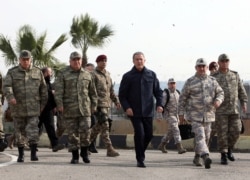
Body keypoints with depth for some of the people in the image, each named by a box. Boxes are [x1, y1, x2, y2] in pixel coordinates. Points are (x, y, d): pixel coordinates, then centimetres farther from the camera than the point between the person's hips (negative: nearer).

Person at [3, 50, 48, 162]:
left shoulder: (37, 72, 8)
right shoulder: (12, 72, 4)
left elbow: (43, 89, 12)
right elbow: (6, 86, -9)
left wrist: (43, 104, 8)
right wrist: (10, 97, -28)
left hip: (33, 108, 0)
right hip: (18, 108, 0)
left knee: (33, 130, -11)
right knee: (19, 132, 7)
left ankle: (33, 153, -7)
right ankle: (21, 155, 18)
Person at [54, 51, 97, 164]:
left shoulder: (87, 75, 12)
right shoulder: (63, 74, 1)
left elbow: (92, 92, 18)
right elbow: (58, 90, -7)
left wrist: (94, 105, 14)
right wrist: (59, 104, -16)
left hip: (85, 108, 2)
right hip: (69, 109, -2)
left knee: (85, 130, -5)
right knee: (72, 133, 2)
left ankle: (84, 152, 14)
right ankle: (75, 156, 13)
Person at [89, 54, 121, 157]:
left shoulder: (107, 74, 18)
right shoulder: (93, 74, -6)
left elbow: (111, 90, 24)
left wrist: (116, 101, 18)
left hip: (107, 104, 8)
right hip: (98, 104, -8)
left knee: (98, 126, 12)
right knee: (104, 126, -12)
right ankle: (109, 149, -13)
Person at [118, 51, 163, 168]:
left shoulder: (151, 75, 7)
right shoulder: (128, 76, 0)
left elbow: (158, 91, 11)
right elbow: (122, 95, 1)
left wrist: (159, 104, -5)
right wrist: (126, 107, -13)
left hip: (148, 111, 3)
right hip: (134, 112, -3)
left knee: (149, 134, 7)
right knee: (139, 133, -11)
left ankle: (141, 152, 31)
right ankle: (140, 159, -1)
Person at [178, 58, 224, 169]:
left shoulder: (212, 81, 8)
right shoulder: (190, 82, -2)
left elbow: (220, 93, 12)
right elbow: (182, 98, 2)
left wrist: (218, 100, -12)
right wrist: (181, 114, -1)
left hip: (208, 115, 5)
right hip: (195, 115, -4)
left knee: (205, 137, 11)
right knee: (200, 135, -19)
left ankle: (197, 158, 28)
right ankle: (206, 157, -33)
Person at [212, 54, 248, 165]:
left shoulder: (235, 75, 9)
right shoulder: (213, 77, 0)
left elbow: (241, 90, 11)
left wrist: (244, 103, 1)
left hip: (234, 109, 3)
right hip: (220, 110, -3)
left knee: (235, 131, -2)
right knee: (222, 133, -5)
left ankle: (229, 150, 21)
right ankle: (223, 155, 3)